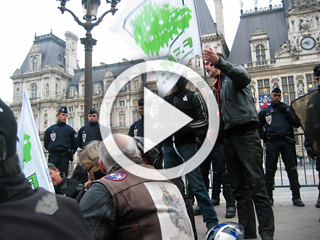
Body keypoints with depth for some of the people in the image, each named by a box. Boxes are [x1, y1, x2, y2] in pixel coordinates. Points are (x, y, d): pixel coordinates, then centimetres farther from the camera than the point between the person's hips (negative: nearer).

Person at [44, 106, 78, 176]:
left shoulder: (70, 130, 6)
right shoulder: (50, 129, 8)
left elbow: (75, 143, 10)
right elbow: (46, 142, 17)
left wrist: (70, 153, 9)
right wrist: (51, 150, 12)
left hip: (64, 157, -1)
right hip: (52, 156, 1)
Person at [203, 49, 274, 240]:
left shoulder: (235, 73, 5)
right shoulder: (218, 87, 25)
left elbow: (244, 77, -22)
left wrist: (219, 61, -34)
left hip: (246, 133, -8)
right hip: (229, 136, 8)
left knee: (256, 183, -11)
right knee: (239, 186, 6)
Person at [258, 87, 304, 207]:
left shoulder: (287, 108, 17)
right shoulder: (264, 111, 16)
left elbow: (297, 124, 8)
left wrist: (287, 111, -2)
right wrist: (264, 136, 7)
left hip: (287, 142, 0)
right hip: (272, 142, 0)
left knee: (292, 169, -3)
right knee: (270, 170, -1)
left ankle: (296, 197, 3)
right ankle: (269, 197, 6)